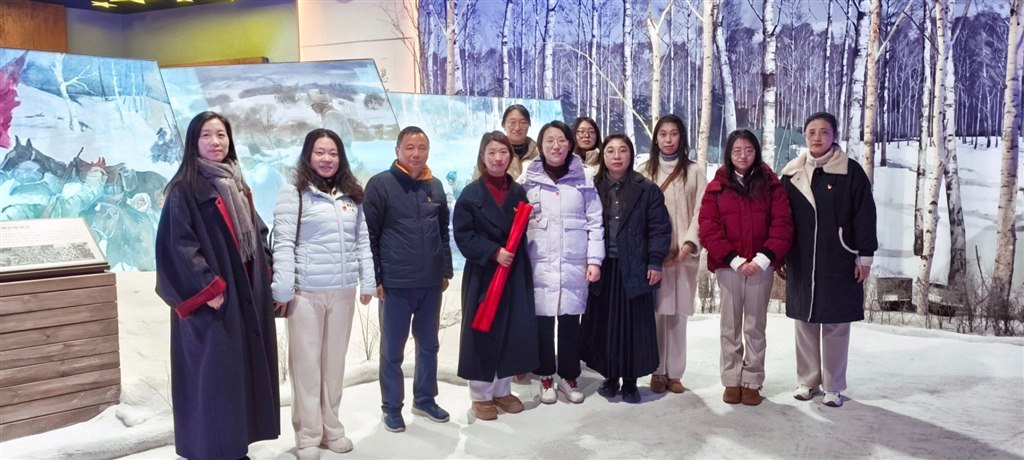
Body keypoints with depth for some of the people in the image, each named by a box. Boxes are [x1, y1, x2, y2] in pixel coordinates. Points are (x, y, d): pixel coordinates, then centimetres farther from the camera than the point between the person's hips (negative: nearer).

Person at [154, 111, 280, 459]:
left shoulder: (237, 185, 14)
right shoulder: (184, 189, -9)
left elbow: (256, 233, 21)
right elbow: (177, 244, -16)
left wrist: (265, 270, 8)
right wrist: (206, 288, -20)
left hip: (246, 293, 8)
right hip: (210, 298, -8)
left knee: (242, 370, 12)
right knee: (211, 376, -2)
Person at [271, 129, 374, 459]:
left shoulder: (351, 196, 12)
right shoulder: (294, 194, -4)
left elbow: (362, 241, 13)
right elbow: (283, 244, -9)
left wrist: (368, 282, 8)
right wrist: (283, 289, -14)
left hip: (343, 291, 5)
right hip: (306, 291, -4)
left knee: (335, 361, 12)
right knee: (307, 362, 2)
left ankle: (331, 427, 23)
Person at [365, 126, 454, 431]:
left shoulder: (435, 186, 9)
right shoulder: (380, 185, -7)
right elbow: (369, 235, -7)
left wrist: (446, 271, 13)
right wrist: (375, 278, -9)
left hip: (431, 282, 5)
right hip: (395, 283, -5)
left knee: (428, 345, 15)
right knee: (392, 349, 6)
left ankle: (424, 400, 30)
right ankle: (392, 407, 20)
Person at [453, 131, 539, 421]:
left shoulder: (518, 192, 9)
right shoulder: (471, 193, -3)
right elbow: (463, 235, -10)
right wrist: (494, 251, -18)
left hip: (516, 273, 4)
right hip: (483, 274, -4)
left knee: (514, 331, 6)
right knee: (483, 332, 0)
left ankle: (503, 390, 22)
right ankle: (481, 395, 13)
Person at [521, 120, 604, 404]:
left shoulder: (584, 178, 5)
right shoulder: (528, 179, 3)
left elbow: (594, 222, 4)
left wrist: (594, 260, -2)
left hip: (574, 263, 1)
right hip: (539, 263, 0)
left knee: (570, 321, 7)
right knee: (542, 320, 4)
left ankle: (568, 377, 22)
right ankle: (546, 377, 20)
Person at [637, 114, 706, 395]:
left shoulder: (694, 172, 6)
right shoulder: (645, 171, 7)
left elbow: (701, 212, 0)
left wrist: (689, 245, -13)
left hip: (683, 253, 0)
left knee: (678, 313, 2)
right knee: (656, 312, 0)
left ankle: (674, 373, 10)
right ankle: (658, 371, 10)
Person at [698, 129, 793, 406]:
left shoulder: (771, 185, 4)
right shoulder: (717, 187, 2)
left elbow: (782, 224, -3)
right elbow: (709, 228, -5)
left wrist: (763, 259, -14)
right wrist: (734, 260, -13)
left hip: (761, 266, 0)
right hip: (728, 266, 0)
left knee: (755, 327, 7)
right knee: (730, 326, 7)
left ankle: (752, 383, 15)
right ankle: (732, 381, 16)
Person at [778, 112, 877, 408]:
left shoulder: (851, 171, -4)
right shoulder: (792, 173, 6)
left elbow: (864, 216, -4)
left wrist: (865, 256, -7)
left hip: (838, 262, -3)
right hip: (801, 263, 3)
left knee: (836, 325, 4)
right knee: (805, 322, 9)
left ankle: (834, 386, 15)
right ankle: (807, 381, 22)